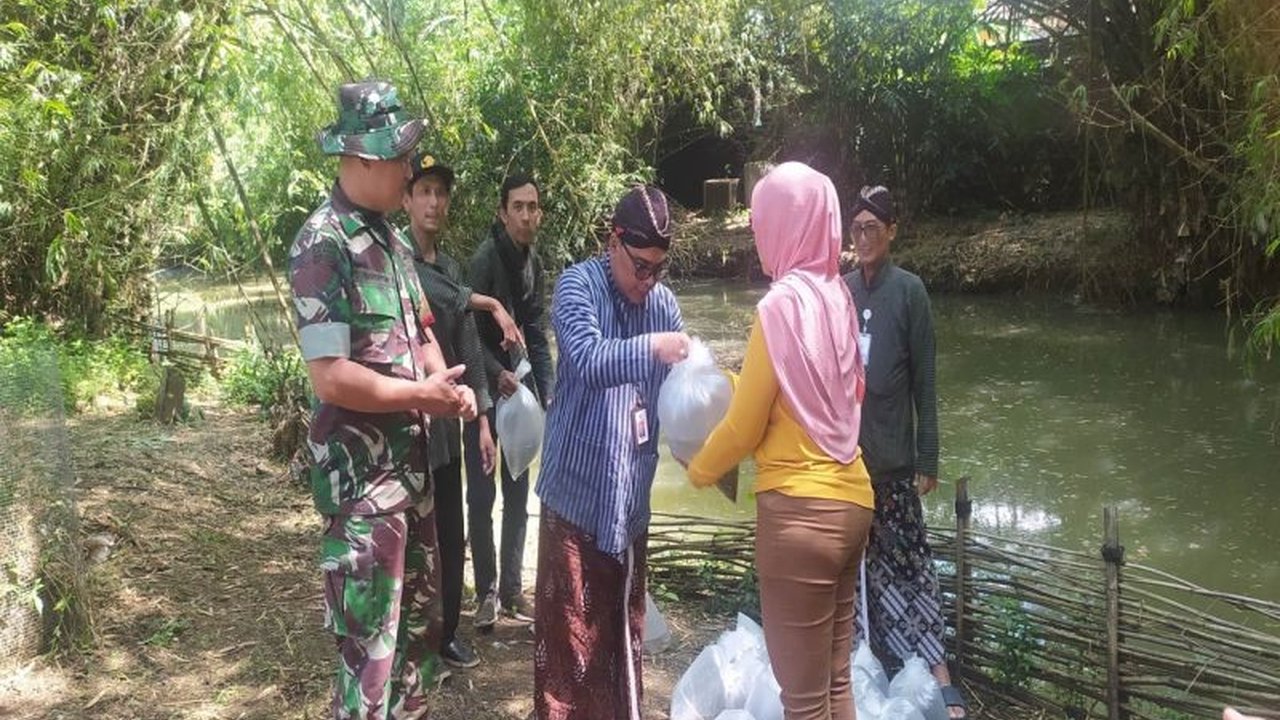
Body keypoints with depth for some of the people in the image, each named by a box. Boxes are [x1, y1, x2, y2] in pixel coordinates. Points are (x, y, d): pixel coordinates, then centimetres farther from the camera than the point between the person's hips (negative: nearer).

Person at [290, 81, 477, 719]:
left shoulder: (391, 239, 9)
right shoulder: (322, 245, -18)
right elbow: (330, 377, -24)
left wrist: (448, 386, -4)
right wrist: (424, 395, -15)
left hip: (410, 454, 9)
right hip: (359, 466, -9)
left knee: (420, 612, 21)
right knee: (370, 634, 2)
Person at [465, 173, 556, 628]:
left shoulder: (533, 262, 7)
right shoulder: (485, 259, -16)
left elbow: (536, 334, 10)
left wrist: (548, 393, 3)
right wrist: (497, 374, -28)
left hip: (519, 389, 7)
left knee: (518, 496, 11)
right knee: (481, 498, 0)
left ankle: (512, 590, 21)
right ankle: (486, 593, 12)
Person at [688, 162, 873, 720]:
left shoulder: (781, 305, -16)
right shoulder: (838, 296, 5)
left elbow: (744, 428, -9)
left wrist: (698, 470, 8)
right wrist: (737, 383, 22)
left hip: (800, 510, -8)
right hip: (849, 500, 8)